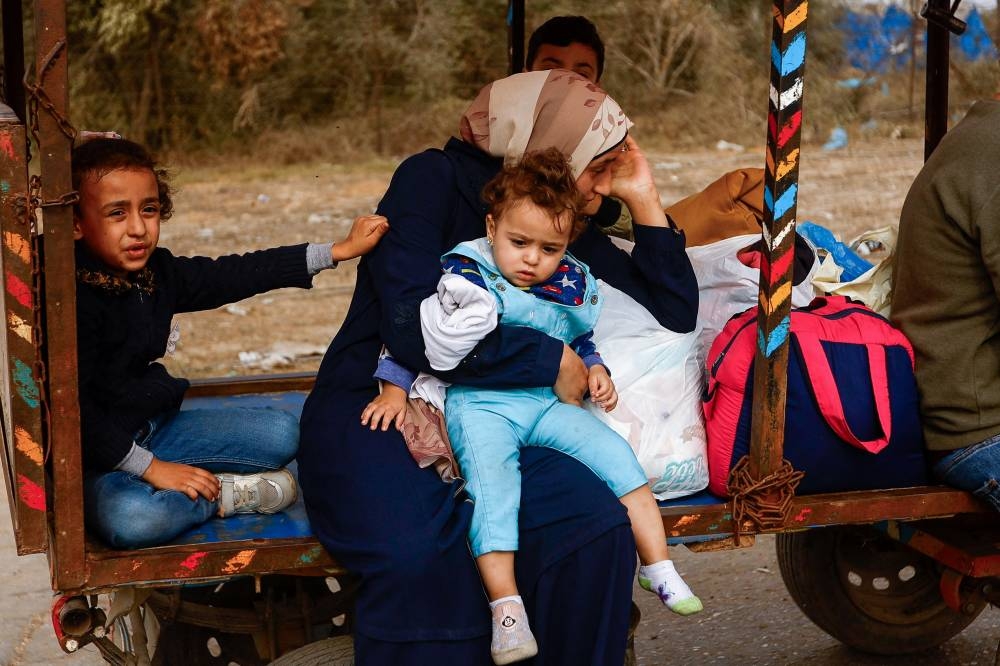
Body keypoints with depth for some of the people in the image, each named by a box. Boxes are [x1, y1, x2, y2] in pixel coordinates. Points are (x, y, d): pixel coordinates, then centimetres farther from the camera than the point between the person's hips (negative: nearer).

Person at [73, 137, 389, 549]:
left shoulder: (157, 271, 1)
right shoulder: (75, 298, -24)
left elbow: (236, 275, 6)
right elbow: (74, 407, -25)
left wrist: (339, 251, 5)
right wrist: (150, 468, -24)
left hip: (156, 429, 8)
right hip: (100, 453, -8)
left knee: (281, 433, 5)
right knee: (134, 520, -38)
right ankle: (222, 495, -9)